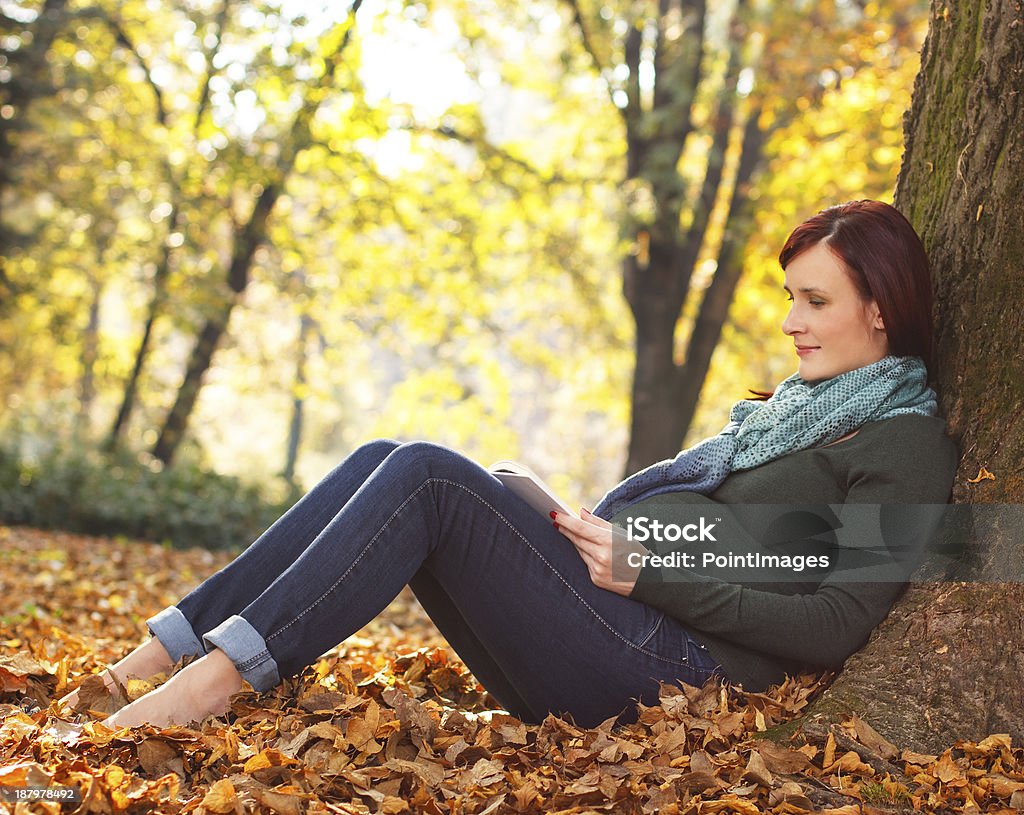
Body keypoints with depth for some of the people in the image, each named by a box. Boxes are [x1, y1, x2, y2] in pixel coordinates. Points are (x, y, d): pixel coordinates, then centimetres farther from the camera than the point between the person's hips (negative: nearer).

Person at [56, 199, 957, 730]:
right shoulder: (791, 407, 27)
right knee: (384, 461, -6)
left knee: (426, 473, -22)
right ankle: (167, 646, -12)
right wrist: (595, 540, 7)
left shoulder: (906, 441, -1)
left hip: (669, 664, -8)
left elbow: (835, 627, -13)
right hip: (616, 619, 8)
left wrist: (650, 572, -14)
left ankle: (227, 668, -24)